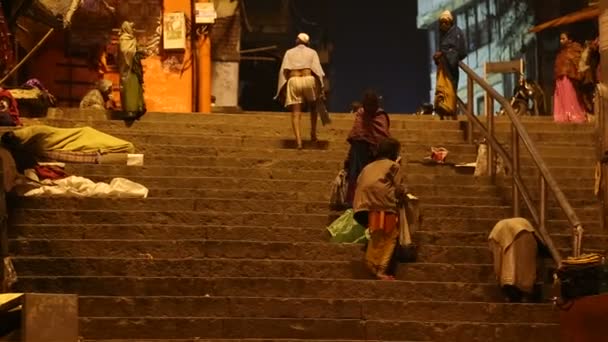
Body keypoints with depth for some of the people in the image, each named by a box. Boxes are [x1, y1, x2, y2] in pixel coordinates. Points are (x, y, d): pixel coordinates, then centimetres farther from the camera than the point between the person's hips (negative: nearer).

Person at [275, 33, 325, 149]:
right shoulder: (312, 52, 13)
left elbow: (283, 71, 5)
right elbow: (317, 70, 1)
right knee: (313, 106, 25)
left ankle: (298, 141, -17)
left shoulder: (289, 52, 15)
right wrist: (320, 88, 0)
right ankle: (313, 134, 20)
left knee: (296, 113, -2)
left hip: (293, 81, 0)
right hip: (309, 80, 0)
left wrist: (283, 89, 7)